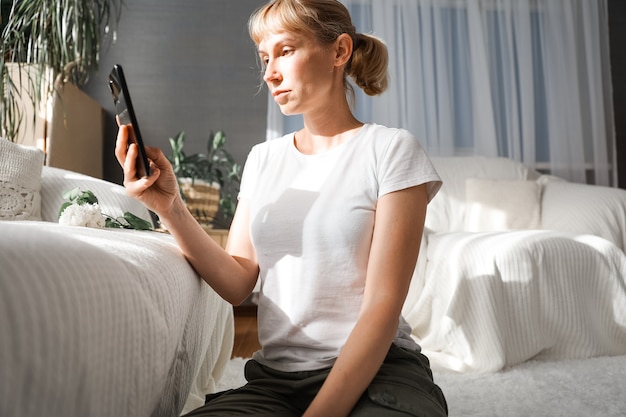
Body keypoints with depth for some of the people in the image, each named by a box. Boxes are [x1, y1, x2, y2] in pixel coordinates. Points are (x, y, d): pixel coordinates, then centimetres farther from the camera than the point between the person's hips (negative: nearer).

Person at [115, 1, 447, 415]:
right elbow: (237, 281, 5)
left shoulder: (391, 149, -5)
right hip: (275, 377, 3)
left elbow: (383, 305, -12)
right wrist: (171, 208, -8)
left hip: (376, 374, -2)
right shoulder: (263, 159, 12)